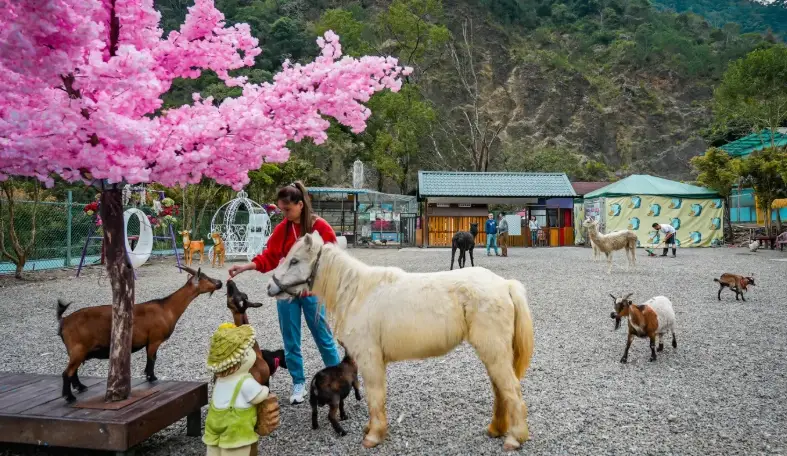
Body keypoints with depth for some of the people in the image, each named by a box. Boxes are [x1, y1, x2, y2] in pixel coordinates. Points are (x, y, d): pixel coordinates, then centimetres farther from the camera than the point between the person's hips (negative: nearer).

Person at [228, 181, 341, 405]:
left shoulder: (321, 227, -9)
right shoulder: (282, 229, 0)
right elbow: (269, 257, 0)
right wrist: (246, 267, -13)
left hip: (313, 292, -3)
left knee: (323, 337, 6)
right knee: (291, 341, 8)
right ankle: (298, 383, 23)